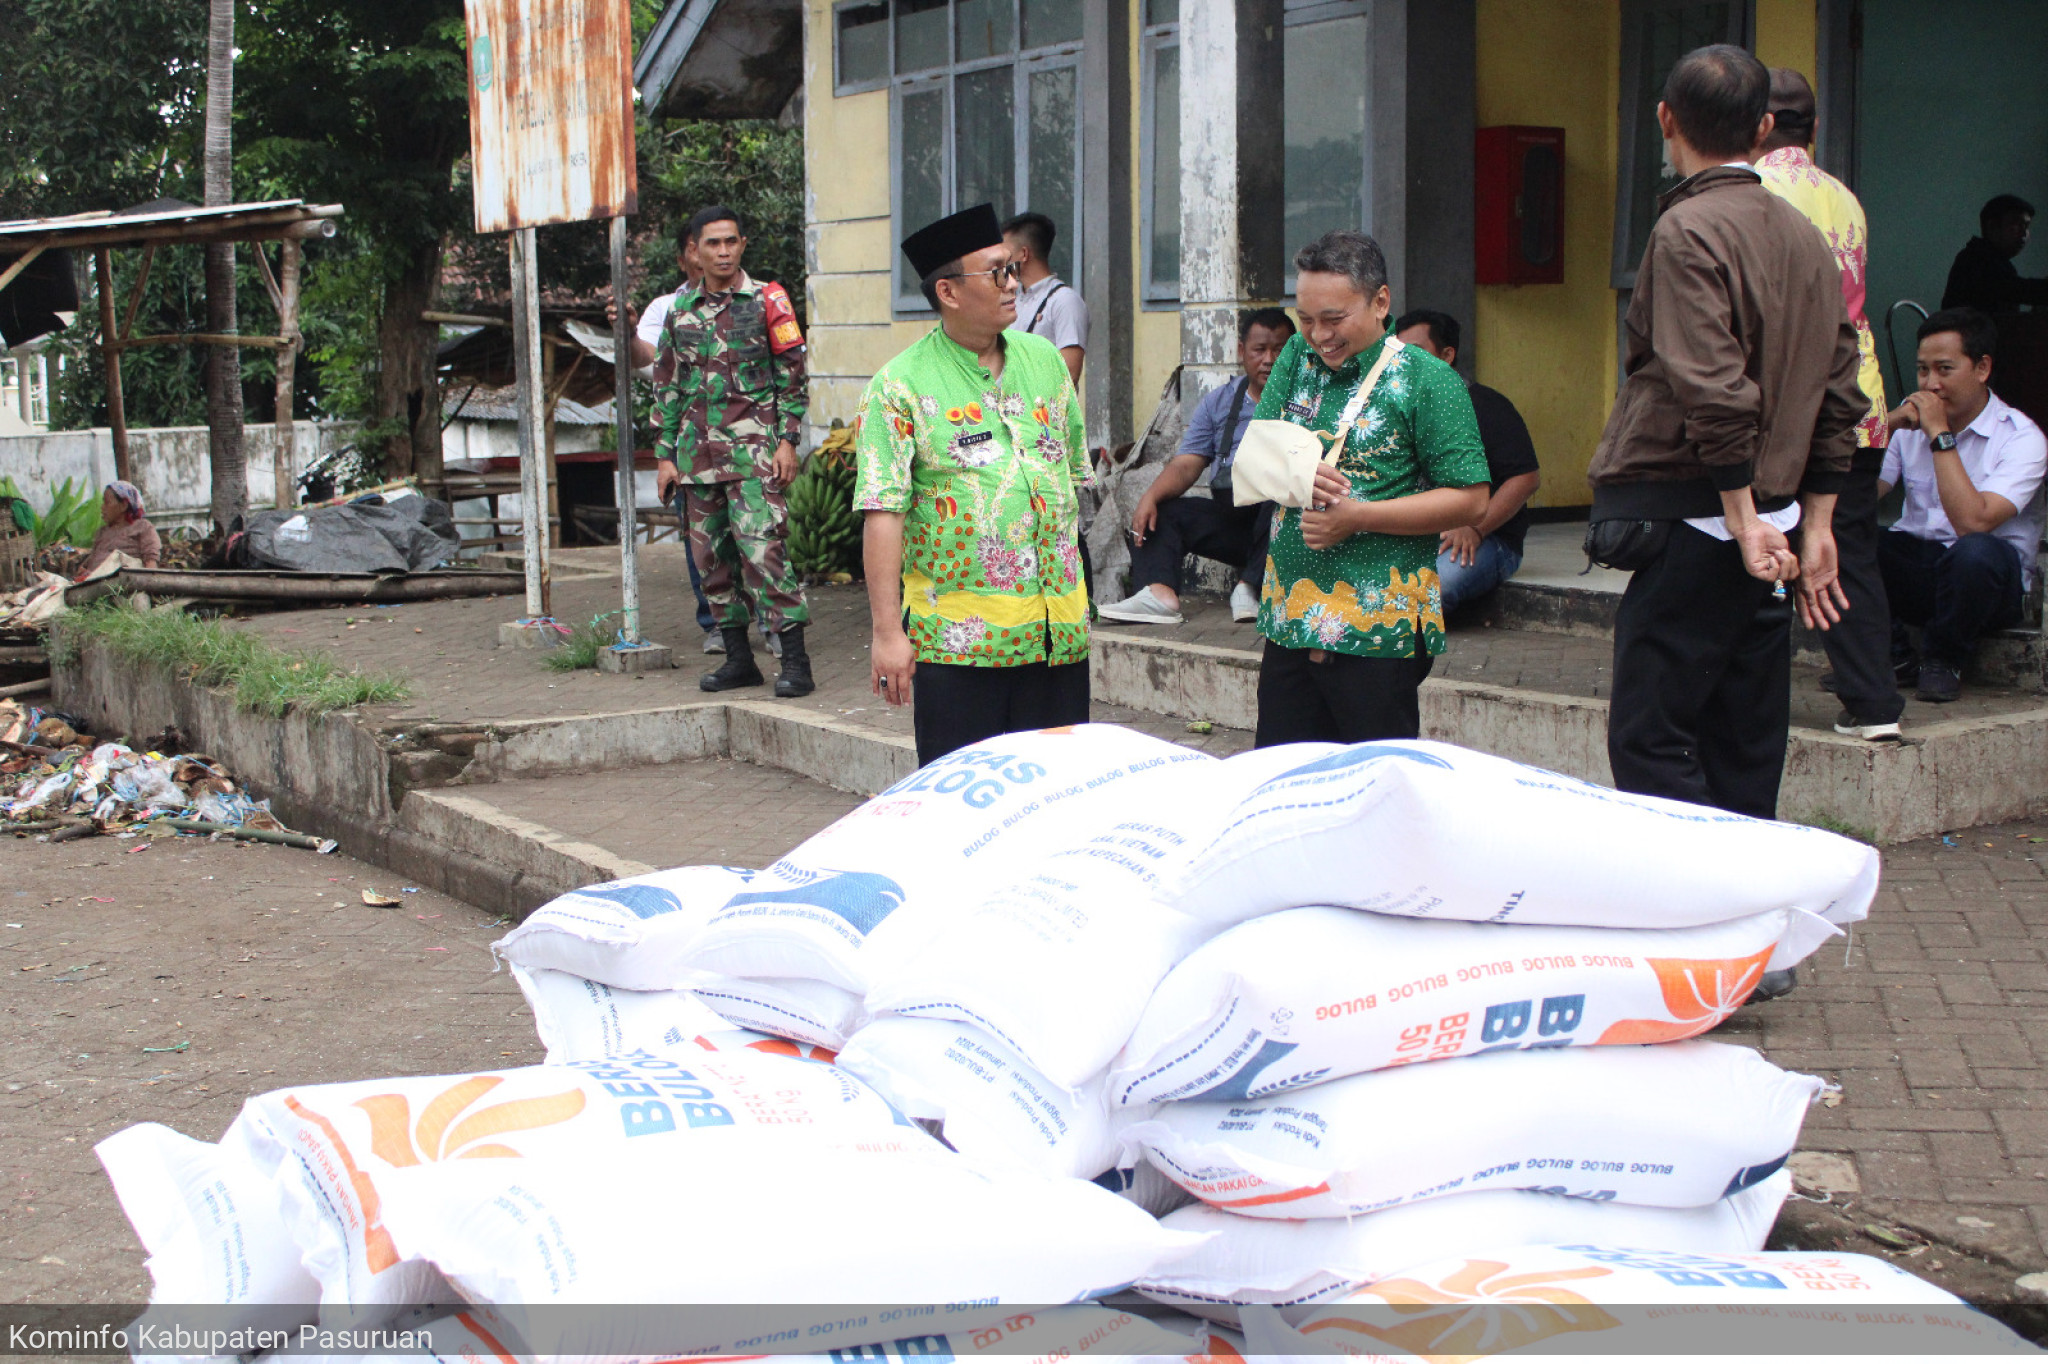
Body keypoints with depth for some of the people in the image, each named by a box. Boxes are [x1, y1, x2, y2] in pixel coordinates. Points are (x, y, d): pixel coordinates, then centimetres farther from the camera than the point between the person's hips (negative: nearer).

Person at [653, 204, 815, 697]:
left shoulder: (767, 300, 2)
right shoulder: (680, 310, 13)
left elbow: (792, 376, 1)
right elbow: (668, 387, 16)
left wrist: (787, 441, -8)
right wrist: (665, 454, 11)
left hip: (752, 448, -5)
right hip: (697, 453, 5)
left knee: (762, 549, -14)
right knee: (711, 556, 6)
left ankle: (795, 661, -12)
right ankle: (738, 657, 15)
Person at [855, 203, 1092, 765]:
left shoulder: (1045, 361, 12)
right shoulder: (901, 386, -6)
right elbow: (882, 514, -12)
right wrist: (887, 630, -17)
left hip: (1058, 628, 5)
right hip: (957, 632, -5)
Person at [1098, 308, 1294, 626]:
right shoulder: (1218, 402, 18)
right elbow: (1187, 465, 8)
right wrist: (1150, 497, -11)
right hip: (1227, 514, 5)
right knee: (1157, 514, -13)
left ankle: (1249, 587, -33)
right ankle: (1159, 594, -36)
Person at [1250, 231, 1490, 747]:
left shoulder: (1427, 380, -6)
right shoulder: (1297, 359, 11)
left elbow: (1470, 500, -9)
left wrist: (1357, 517, -16)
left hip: (1378, 629, -5)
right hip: (1289, 620, 5)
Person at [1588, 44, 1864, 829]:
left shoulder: (1688, 229, -12)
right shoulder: (1803, 235, 12)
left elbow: (1714, 389, -20)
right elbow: (1838, 392, 14)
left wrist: (1743, 519, -15)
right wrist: (1815, 526, 16)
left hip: (1693, 522, -8)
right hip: (1761, 533, 8)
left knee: (1649, 742, -6)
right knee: (1744, 748, 13)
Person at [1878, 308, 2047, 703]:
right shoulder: (1911, 422, 4)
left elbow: (1973, 522, -28)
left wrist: (1939, 434, -23)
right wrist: (1887, 426, -17)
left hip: (1989, 578, -4)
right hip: (1914, 564, 4)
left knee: (1976, 551, -40)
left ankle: (1943, 660, -10)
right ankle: (1888, 653, -4)